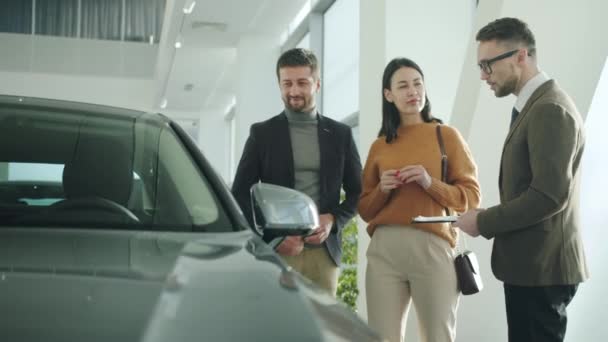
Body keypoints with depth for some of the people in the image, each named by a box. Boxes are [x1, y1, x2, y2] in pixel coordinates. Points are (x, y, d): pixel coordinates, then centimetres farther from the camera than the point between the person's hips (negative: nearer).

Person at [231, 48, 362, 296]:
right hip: (275, 251, -1)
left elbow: (357, 192, 15)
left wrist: (333, 220, -4)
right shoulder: (262, 133, 7)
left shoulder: (340, 134, 12)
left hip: (324, 250, 2)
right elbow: (240, 194, 6)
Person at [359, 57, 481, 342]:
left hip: (432, 247, -2)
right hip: (384, 248, 2)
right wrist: (382, 190, -3)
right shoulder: (380, 146, 13)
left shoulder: (446, 135, 5)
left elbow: (471, 197, 2)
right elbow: (365, 209, 16)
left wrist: (430, 182, -12)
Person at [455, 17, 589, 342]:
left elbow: (550, 195, -24)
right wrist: (490, 220, 6)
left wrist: (484, 222, -15)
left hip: (541, 267, -10)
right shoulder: (534, 106, 14)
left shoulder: (550, 109, -17)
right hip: (530, 264, 10)